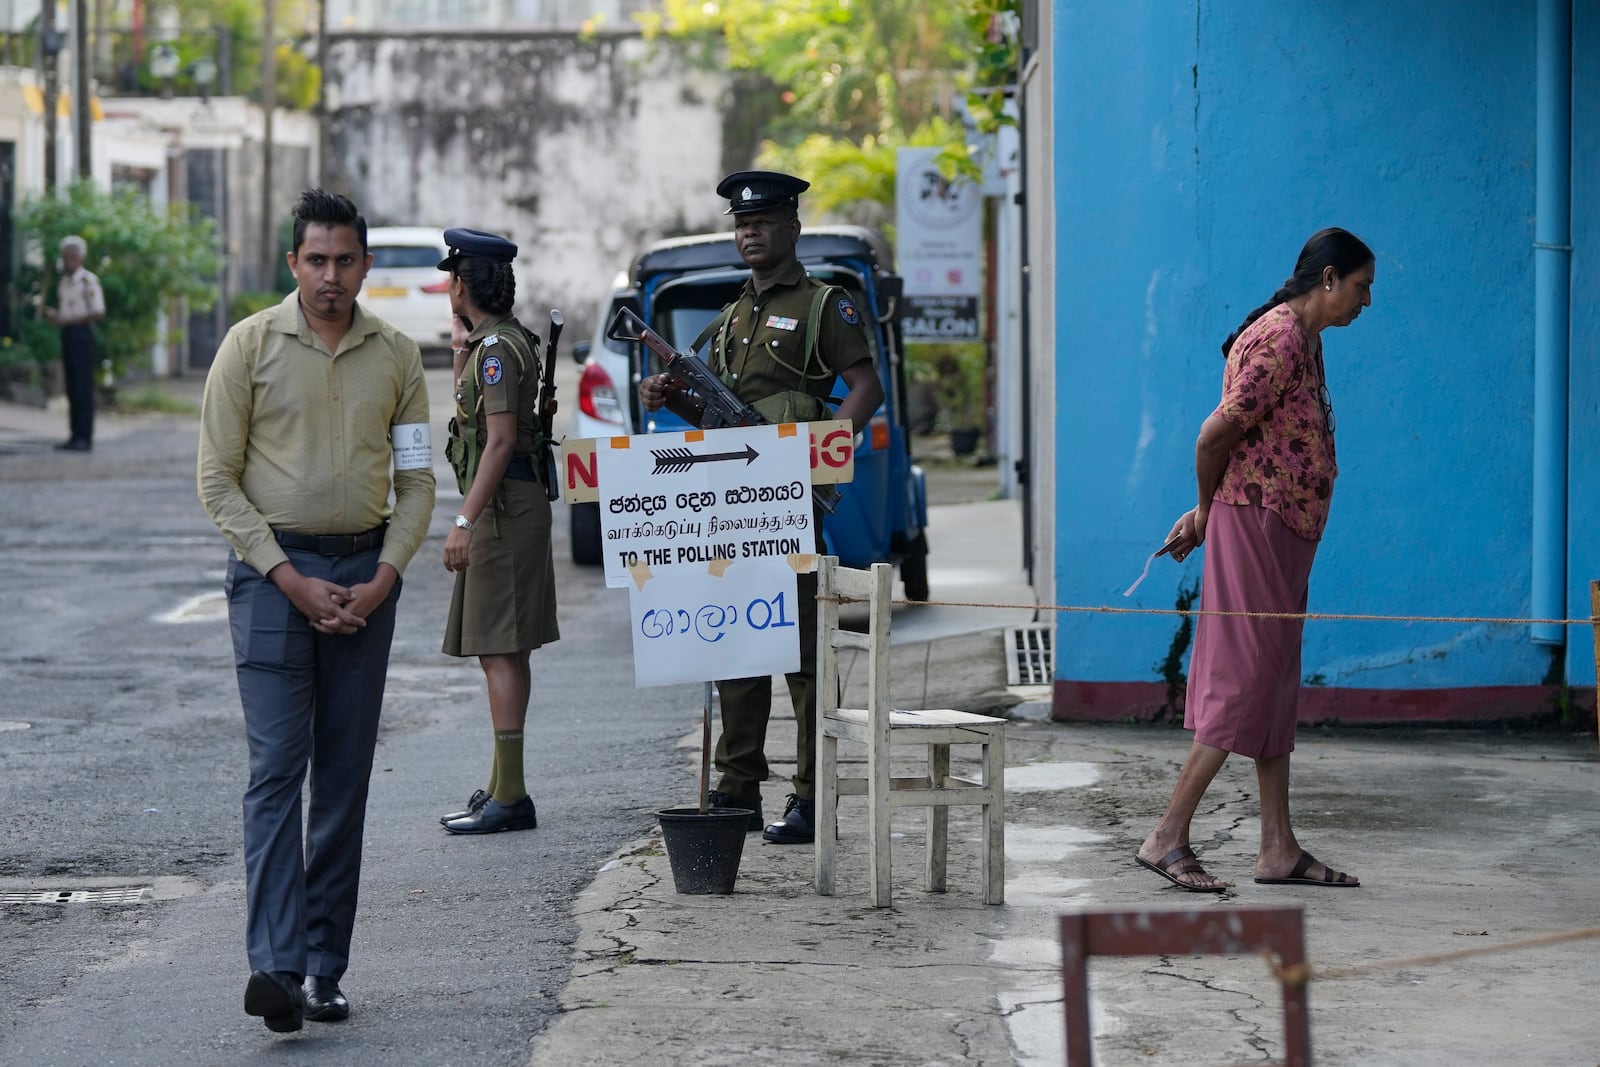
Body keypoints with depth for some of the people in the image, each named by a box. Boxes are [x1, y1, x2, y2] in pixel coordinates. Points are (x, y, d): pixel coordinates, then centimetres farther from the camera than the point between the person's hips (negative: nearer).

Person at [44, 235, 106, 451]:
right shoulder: (63, 281, 15)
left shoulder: (88, 281, -9)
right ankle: (74, 435, 10)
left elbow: (98, 313, -14)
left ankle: (85, 437, -7)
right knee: (72, 387, 7)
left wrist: (69, 319, -17)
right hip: (67, 335, 8)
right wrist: (53, 314, 2)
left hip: (82, 333, -8)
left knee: (83, 387, -8)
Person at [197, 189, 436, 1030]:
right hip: (271, 569, -3)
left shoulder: (396, 356, 7)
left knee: (345, 772, 4)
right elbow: (217, 479, -3)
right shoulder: (251, 345, -2)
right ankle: (275, 962, -19)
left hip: (365, 574, 3)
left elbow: (417, 482, 10)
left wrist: (381, 580, -4)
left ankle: (325, 968, 9)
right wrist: (291, 579, -10)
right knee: (277, 764, -12)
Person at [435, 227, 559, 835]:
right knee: (500, 650, 14)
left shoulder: (498, 348, -15)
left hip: (502, 507, -11)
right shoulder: (493, 342, 17)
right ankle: (502, 788, 19)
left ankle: (509, 796, -12)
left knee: (499, 651, -11)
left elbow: (501, 440, -22)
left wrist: (465, 521, -24)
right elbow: (470, 419, 31)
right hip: (505, 507, 11)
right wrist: (459, 350, 24)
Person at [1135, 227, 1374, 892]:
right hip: (1256, 525, -10)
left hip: (1284, 534, 10)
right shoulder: (1279, 339, -17)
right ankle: (1167, 838, -6)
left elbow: (1236, 440, 18)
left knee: (1276, 683, 10)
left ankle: (1279, 849, 14)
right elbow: (1215, 436, -21)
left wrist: (1207, 513, 12)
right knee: (1246, 682, -9)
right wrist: (1208, 509, -5)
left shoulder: (1305, 339, 16)